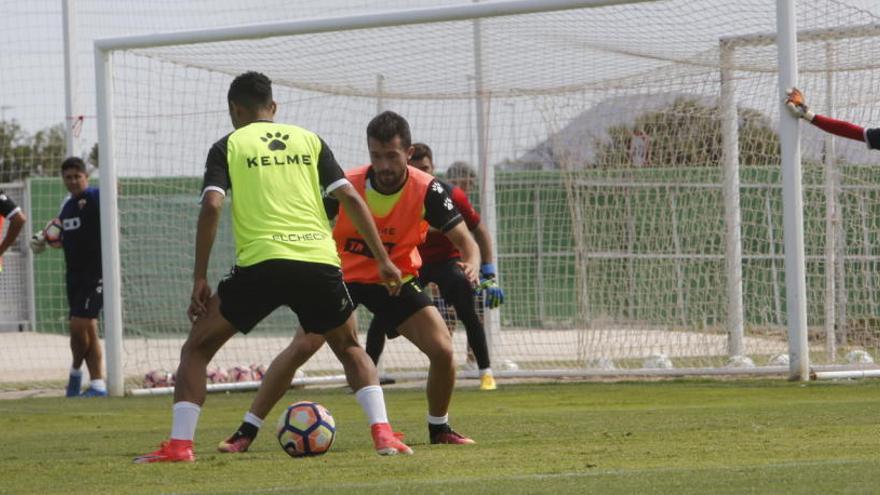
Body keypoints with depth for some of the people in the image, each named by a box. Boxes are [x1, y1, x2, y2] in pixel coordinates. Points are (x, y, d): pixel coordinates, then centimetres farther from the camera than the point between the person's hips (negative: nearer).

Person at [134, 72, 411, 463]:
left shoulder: (228, 147, 11)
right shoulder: (310, 141, 19)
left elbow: (211, 207, -3)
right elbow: (350, 198, 10)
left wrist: (199, 279, -1)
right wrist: (383, 260, 13)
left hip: (261, 264, -2)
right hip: (319, 261, 3)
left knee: (197, 349, 13)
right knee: (350, 349, 25)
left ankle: (179, 444, 0)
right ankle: (383, 433, 6)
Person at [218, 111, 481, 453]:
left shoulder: (426, 190, -19)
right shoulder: (348, 184, -21)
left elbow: (463, 239, -15)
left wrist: (472, 264, -38)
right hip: (342, 274, -1)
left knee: (442, 350, -13)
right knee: (300, 348, -18)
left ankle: (439, 428, 13)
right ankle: (246, 432, -10)